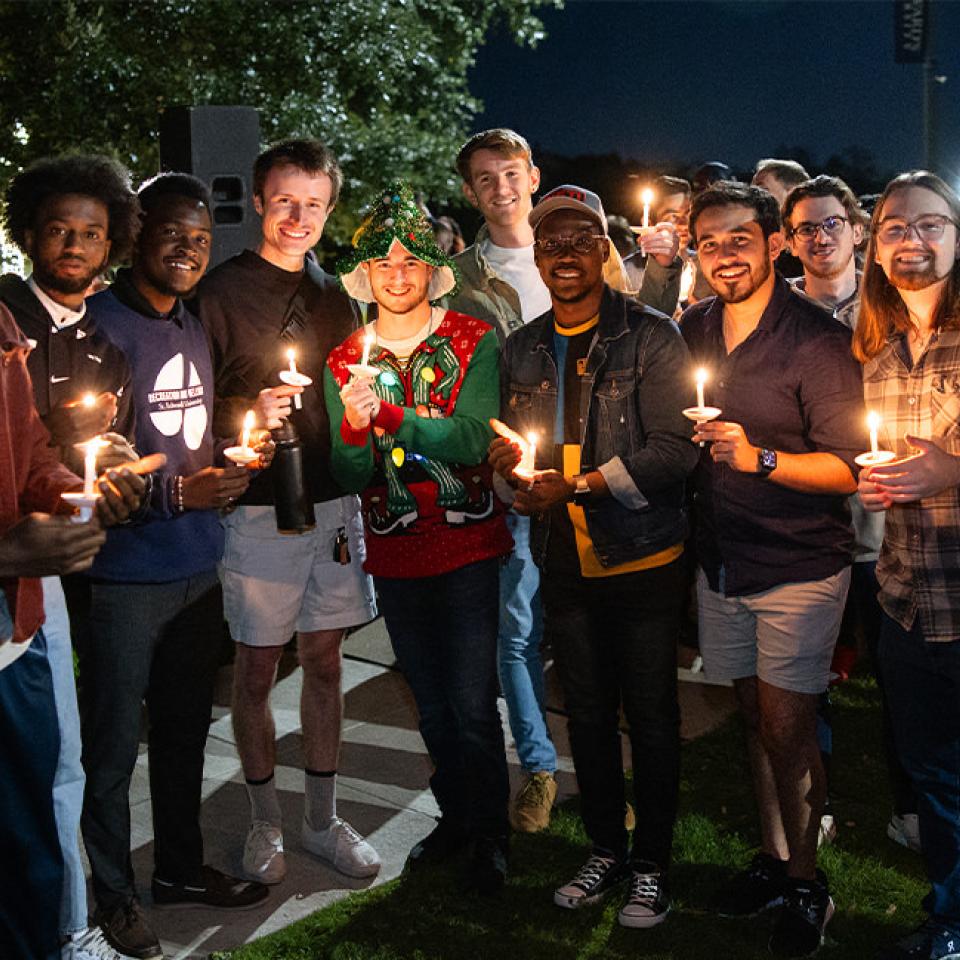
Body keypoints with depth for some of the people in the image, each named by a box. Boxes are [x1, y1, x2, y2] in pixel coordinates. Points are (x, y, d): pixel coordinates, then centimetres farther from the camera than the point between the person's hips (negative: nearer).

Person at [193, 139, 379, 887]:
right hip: (259, 508, -4)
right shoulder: (221, 292, -4)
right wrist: (249, 415, -23)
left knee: (325, 663, 11)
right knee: (257, 669, 5)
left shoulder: (335, 297, 12)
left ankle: (323, 818, 25)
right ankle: (266, 820, 23)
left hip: (333, 502, 5)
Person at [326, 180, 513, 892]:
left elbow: (472, 440, -19)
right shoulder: (344, 362, 3)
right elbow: (350, 478, -2)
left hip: (468, 547, -3)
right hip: (395, 556, 3)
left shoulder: (474, 341, -5)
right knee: (431, 706, 16)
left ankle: (490, 835, 19)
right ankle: (455, 816, 36)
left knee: (473, 705, -1)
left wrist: (388, 413, -30)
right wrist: (353, 429, -23)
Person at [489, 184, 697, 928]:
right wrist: (510, 463, -5)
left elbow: (674, 448, -17)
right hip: (566, 562, 5)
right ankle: (605, 851, 32)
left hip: (643, 560, -5)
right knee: (587, 713, 15)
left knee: (651, 716, 6)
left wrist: (577, 485, -21)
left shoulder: (651, 337, -9)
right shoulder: (523, 350, 9)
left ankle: (651, 866, 21)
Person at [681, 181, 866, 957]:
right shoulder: (694, 330, 4)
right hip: (721, 563, 5)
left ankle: (807, 882, 19)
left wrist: (759, 459, -27)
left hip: (799, 568, -5)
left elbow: (851, 468, -17)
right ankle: (772, 856, 33)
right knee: (755, 717, 16)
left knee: (787, 731, -1)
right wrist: (697, 445, 0)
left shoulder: (816, 339, -14)